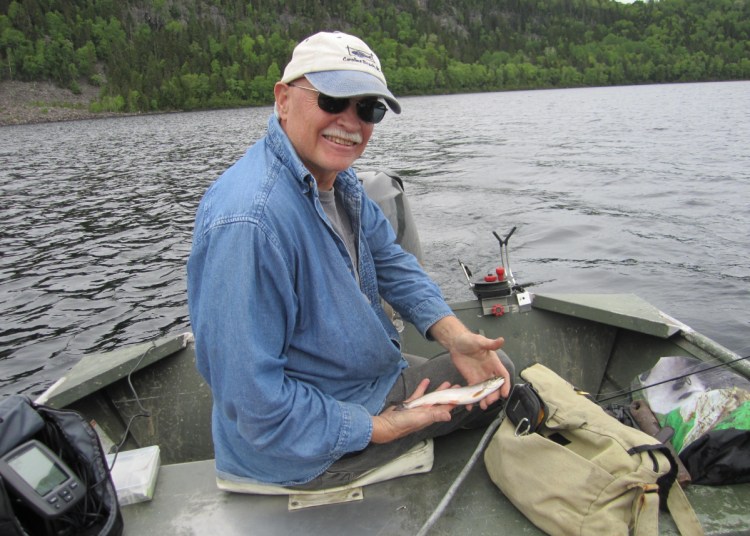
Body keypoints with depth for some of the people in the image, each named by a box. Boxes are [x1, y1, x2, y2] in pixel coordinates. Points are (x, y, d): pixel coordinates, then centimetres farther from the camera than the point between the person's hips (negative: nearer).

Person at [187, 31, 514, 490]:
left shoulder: (336, 175, -2)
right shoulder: (248, 222, -34)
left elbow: (388, 258, 5)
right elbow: (253, 399, -31)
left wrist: (452, 332, -10)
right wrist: (378, 428, -24)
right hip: (305, 445, -8)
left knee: (496, 370, 19)